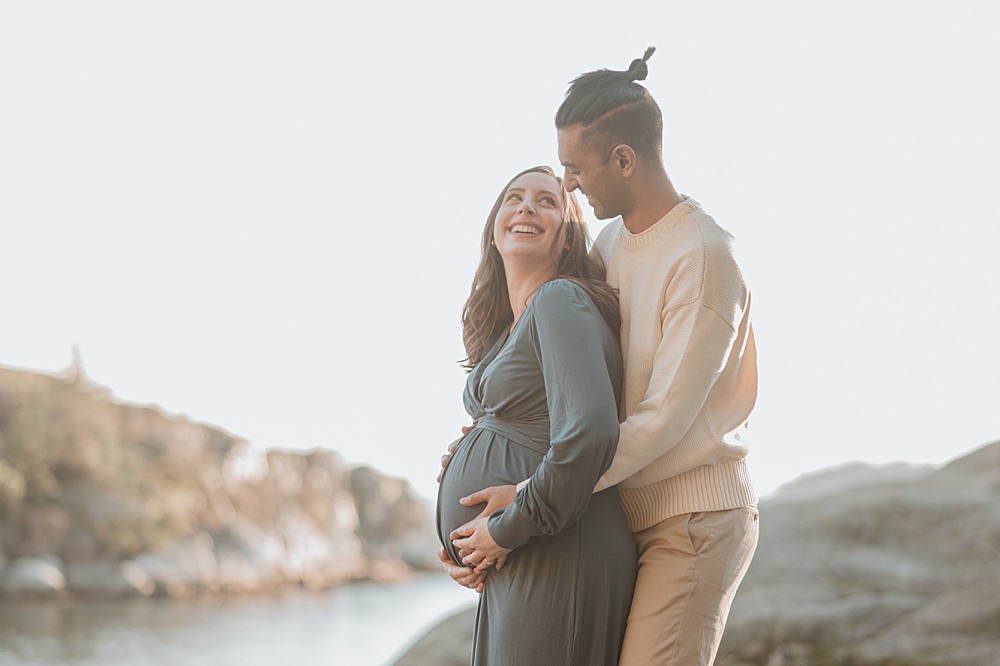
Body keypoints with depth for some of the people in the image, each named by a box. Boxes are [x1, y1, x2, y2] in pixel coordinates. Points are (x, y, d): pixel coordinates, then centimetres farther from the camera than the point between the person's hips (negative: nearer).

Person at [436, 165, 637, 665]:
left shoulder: (561, 300, -11)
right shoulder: (508, 327, 18)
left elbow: (589, 434, -23)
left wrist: (507, 529, -16)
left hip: (556, 563, -9)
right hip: (512, 568, 10)